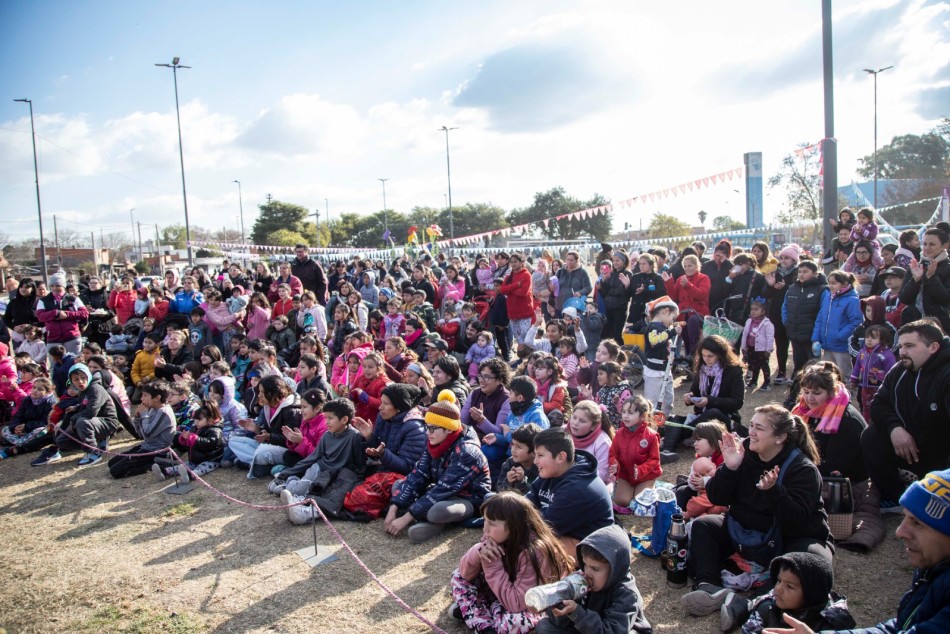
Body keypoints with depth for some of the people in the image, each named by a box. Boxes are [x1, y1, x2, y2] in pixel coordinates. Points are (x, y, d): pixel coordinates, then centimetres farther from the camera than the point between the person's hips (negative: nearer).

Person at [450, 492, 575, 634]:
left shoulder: (533, 553, -32)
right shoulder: (496, 537, -12)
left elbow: (516, 604, -34)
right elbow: (465, 572, -8)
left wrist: (493, 564, -33)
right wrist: (478, 553, -29)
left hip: (538, 608, -7)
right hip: (507, 595, 7)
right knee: (459, 576, -3)